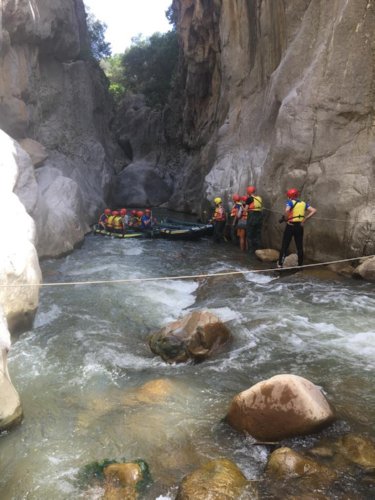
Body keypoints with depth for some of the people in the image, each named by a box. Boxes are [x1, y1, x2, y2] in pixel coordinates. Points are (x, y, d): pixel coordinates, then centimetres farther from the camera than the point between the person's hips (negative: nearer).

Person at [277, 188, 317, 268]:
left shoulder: (290, 202, -7)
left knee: (285, 245, 4)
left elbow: (287, 211, -27)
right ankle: (300, 264, 15)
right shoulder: (303, 203, 9)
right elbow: (314, 211, 3)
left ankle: (280, 264, 8)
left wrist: (285, 219, -12)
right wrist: (305, 219, 2)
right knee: (299, 246, 10)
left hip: (291, 225, -4)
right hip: (300, 226, 4)